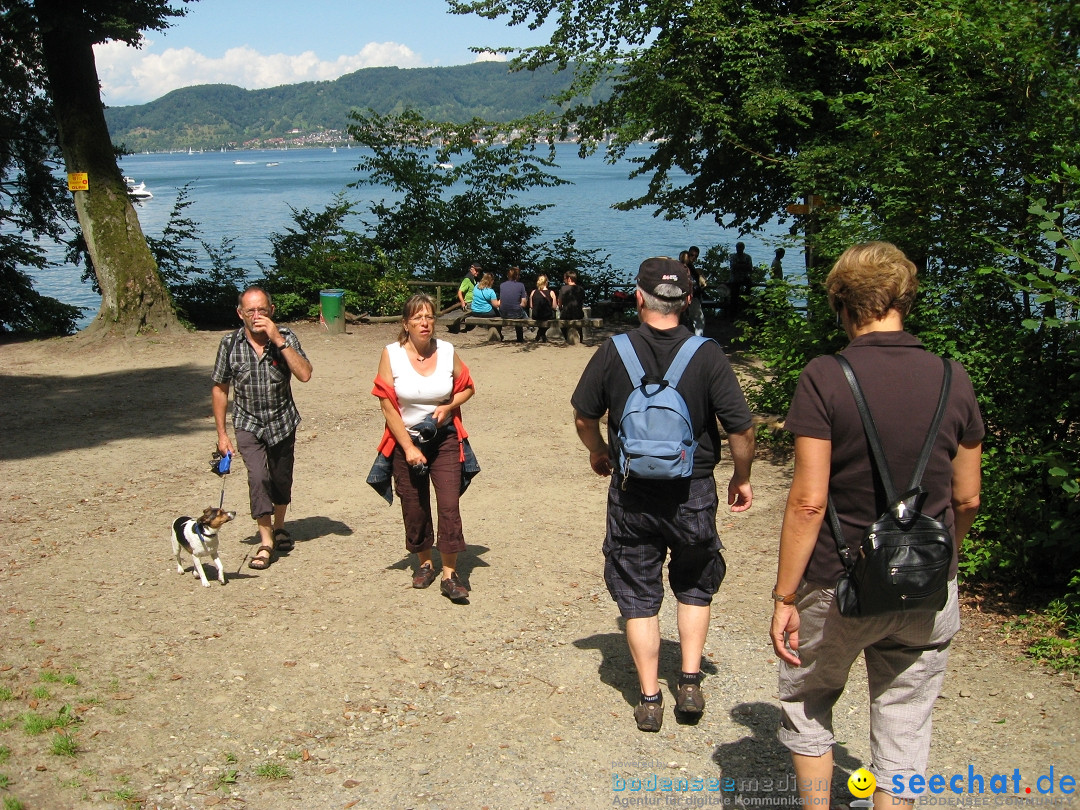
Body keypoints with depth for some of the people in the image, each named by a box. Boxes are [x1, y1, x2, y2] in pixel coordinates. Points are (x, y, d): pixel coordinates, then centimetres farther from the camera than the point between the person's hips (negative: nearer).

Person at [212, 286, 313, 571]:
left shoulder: (285, 337, -11)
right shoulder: (230, 343, -9)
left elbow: (304, 374, -25)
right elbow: (220, 389, 0)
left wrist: (279, 340, -30)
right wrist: (222, 434, -1)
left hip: (282, 422, 1)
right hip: (248, 424, -1)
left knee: (282, 481, 13)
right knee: (258, 477, -18)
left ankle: (279, 526, 40)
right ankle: (266, 542, -8)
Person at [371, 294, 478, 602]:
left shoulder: (447, 352, -3)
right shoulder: (391, 355, -8)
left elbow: (467, 387, 11)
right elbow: (387, 405, -9)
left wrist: (448, 406, -10)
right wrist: (409, 447, -12)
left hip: (444, 440, 1)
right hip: (406, 441, 0)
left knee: (449, 506, -7)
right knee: (414, 508, 8)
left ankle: (450, 575, 0)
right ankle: (424, 563, 30)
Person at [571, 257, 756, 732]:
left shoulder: (613, 353, -8)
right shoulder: (707, 355, -12)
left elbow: (584, 417, 3)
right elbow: (741, 428, -11)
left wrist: (598, 452, 24)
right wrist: (741, 478, 7)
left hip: (631, 494, 0)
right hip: (693, 494, 0)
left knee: (639, 597, 13)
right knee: (694, 587, 23)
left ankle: (649, 700, 17)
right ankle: (690, 684, 20)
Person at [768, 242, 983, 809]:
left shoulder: (824, 379, -15)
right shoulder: (952, 379, -3)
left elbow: (809, 502, -17)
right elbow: (967, 499, 5)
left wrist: (784, 597, -9)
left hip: (839, 588, -3)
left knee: (806, 704, 21)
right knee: (904, 729, 15)